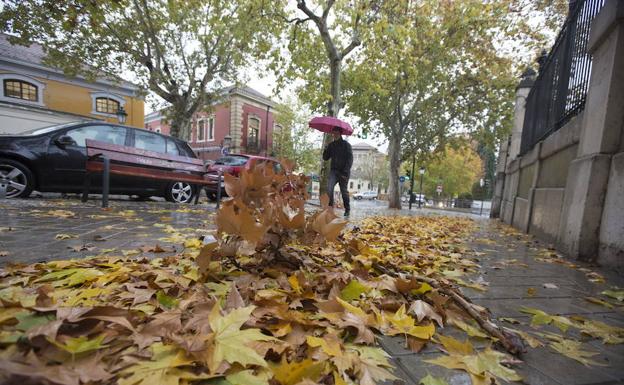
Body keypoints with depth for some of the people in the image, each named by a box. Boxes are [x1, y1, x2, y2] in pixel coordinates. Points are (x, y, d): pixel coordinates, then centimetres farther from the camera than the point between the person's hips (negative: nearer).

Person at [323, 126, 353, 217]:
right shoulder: (331, 145, 12)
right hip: (334, 170, 3)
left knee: (344, 191, 3)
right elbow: (325, 158, 10)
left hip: (343, 171, -3)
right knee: (329, 188, -17)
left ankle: (347, 209, 20)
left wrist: (345, 172, -16)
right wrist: (326, 150, -10)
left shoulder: (346, 144, -2)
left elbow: (350, 159, -7)